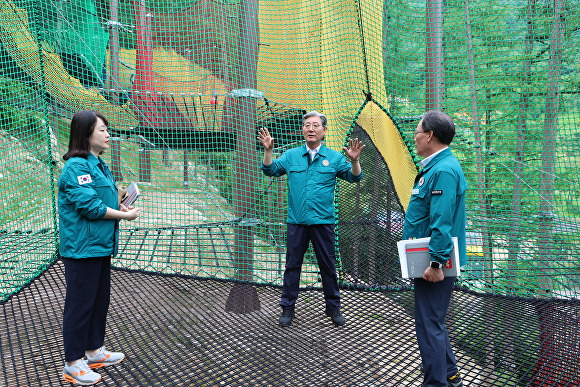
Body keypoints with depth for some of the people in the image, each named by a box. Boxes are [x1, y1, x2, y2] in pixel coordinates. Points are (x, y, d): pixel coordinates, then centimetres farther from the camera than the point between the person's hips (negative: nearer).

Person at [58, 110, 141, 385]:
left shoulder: (98, 164, 14)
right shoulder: (76, 166, -16)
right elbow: (89, 206, -21)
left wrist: (118, 204, 1)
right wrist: (125, 215, -13)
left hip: (100, 245, 9)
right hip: (81, 247, -9)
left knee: (100, 299, 18)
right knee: (80, 303, 2)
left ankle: (94, 351, 33)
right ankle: (73, 363, 17)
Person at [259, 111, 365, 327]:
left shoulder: (334, 157, 3)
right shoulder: (291, 155, 6)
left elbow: (354, 177, 0)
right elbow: (271, 170, 6)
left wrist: (354, 160, -20)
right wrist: (268, 150, -10)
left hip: (323, 221, -1)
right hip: (296, 222, 1)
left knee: (328, 266, 9)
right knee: (292, 265, 9)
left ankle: (333, 307, 26)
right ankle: (287, 307, 22)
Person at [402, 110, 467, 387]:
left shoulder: (443, 170, -20)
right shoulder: (436, 167, 13)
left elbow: (442, 222, -26)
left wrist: (436, 262, -26)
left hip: (433, 262, -11)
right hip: (428, 259, 11)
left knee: (429, 324, -1)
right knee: (433, 320, 21)